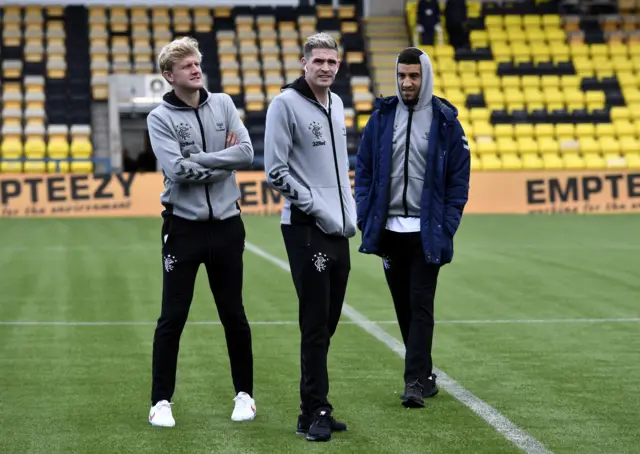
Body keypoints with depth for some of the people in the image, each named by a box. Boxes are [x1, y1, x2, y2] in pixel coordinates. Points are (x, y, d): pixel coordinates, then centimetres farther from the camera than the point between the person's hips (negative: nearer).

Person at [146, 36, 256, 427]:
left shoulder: (223, 104, 5)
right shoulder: (160, 118, -5)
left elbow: (246, 153, -8)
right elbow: (177, 169, -18)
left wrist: (197, 160, -14)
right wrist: (223, 161, -11)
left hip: (226, 225, 3)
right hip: (184, 227, -3)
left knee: (234, 314, 11)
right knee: (172, 318, 1)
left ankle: (245, 394, 23)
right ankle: (162, 401, 10)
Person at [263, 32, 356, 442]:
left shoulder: (336, 104, 15)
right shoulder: (286, 104, -9)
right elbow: (275, 171, -13)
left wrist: (350, 209, 13)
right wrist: (315, 205, -14)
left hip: (339, 229, 8)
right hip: (306, 229, -8)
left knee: (328, 324, 11)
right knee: (315, 324, -6)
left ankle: (315, 409, 19)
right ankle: (316, 412, 0)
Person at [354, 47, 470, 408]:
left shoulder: (445, 120, -2)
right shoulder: (382, 117, 5)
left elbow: (459, 178, -1)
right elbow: (364, 170, 8)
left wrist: (447, 227, -9)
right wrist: (365, 219, -2)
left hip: (426, 232, -3)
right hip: (389, 229, 3)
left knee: (421, 306, -6)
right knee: (403, 307, 10)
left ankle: (416, 382, -5)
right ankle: (425, 375, 22)